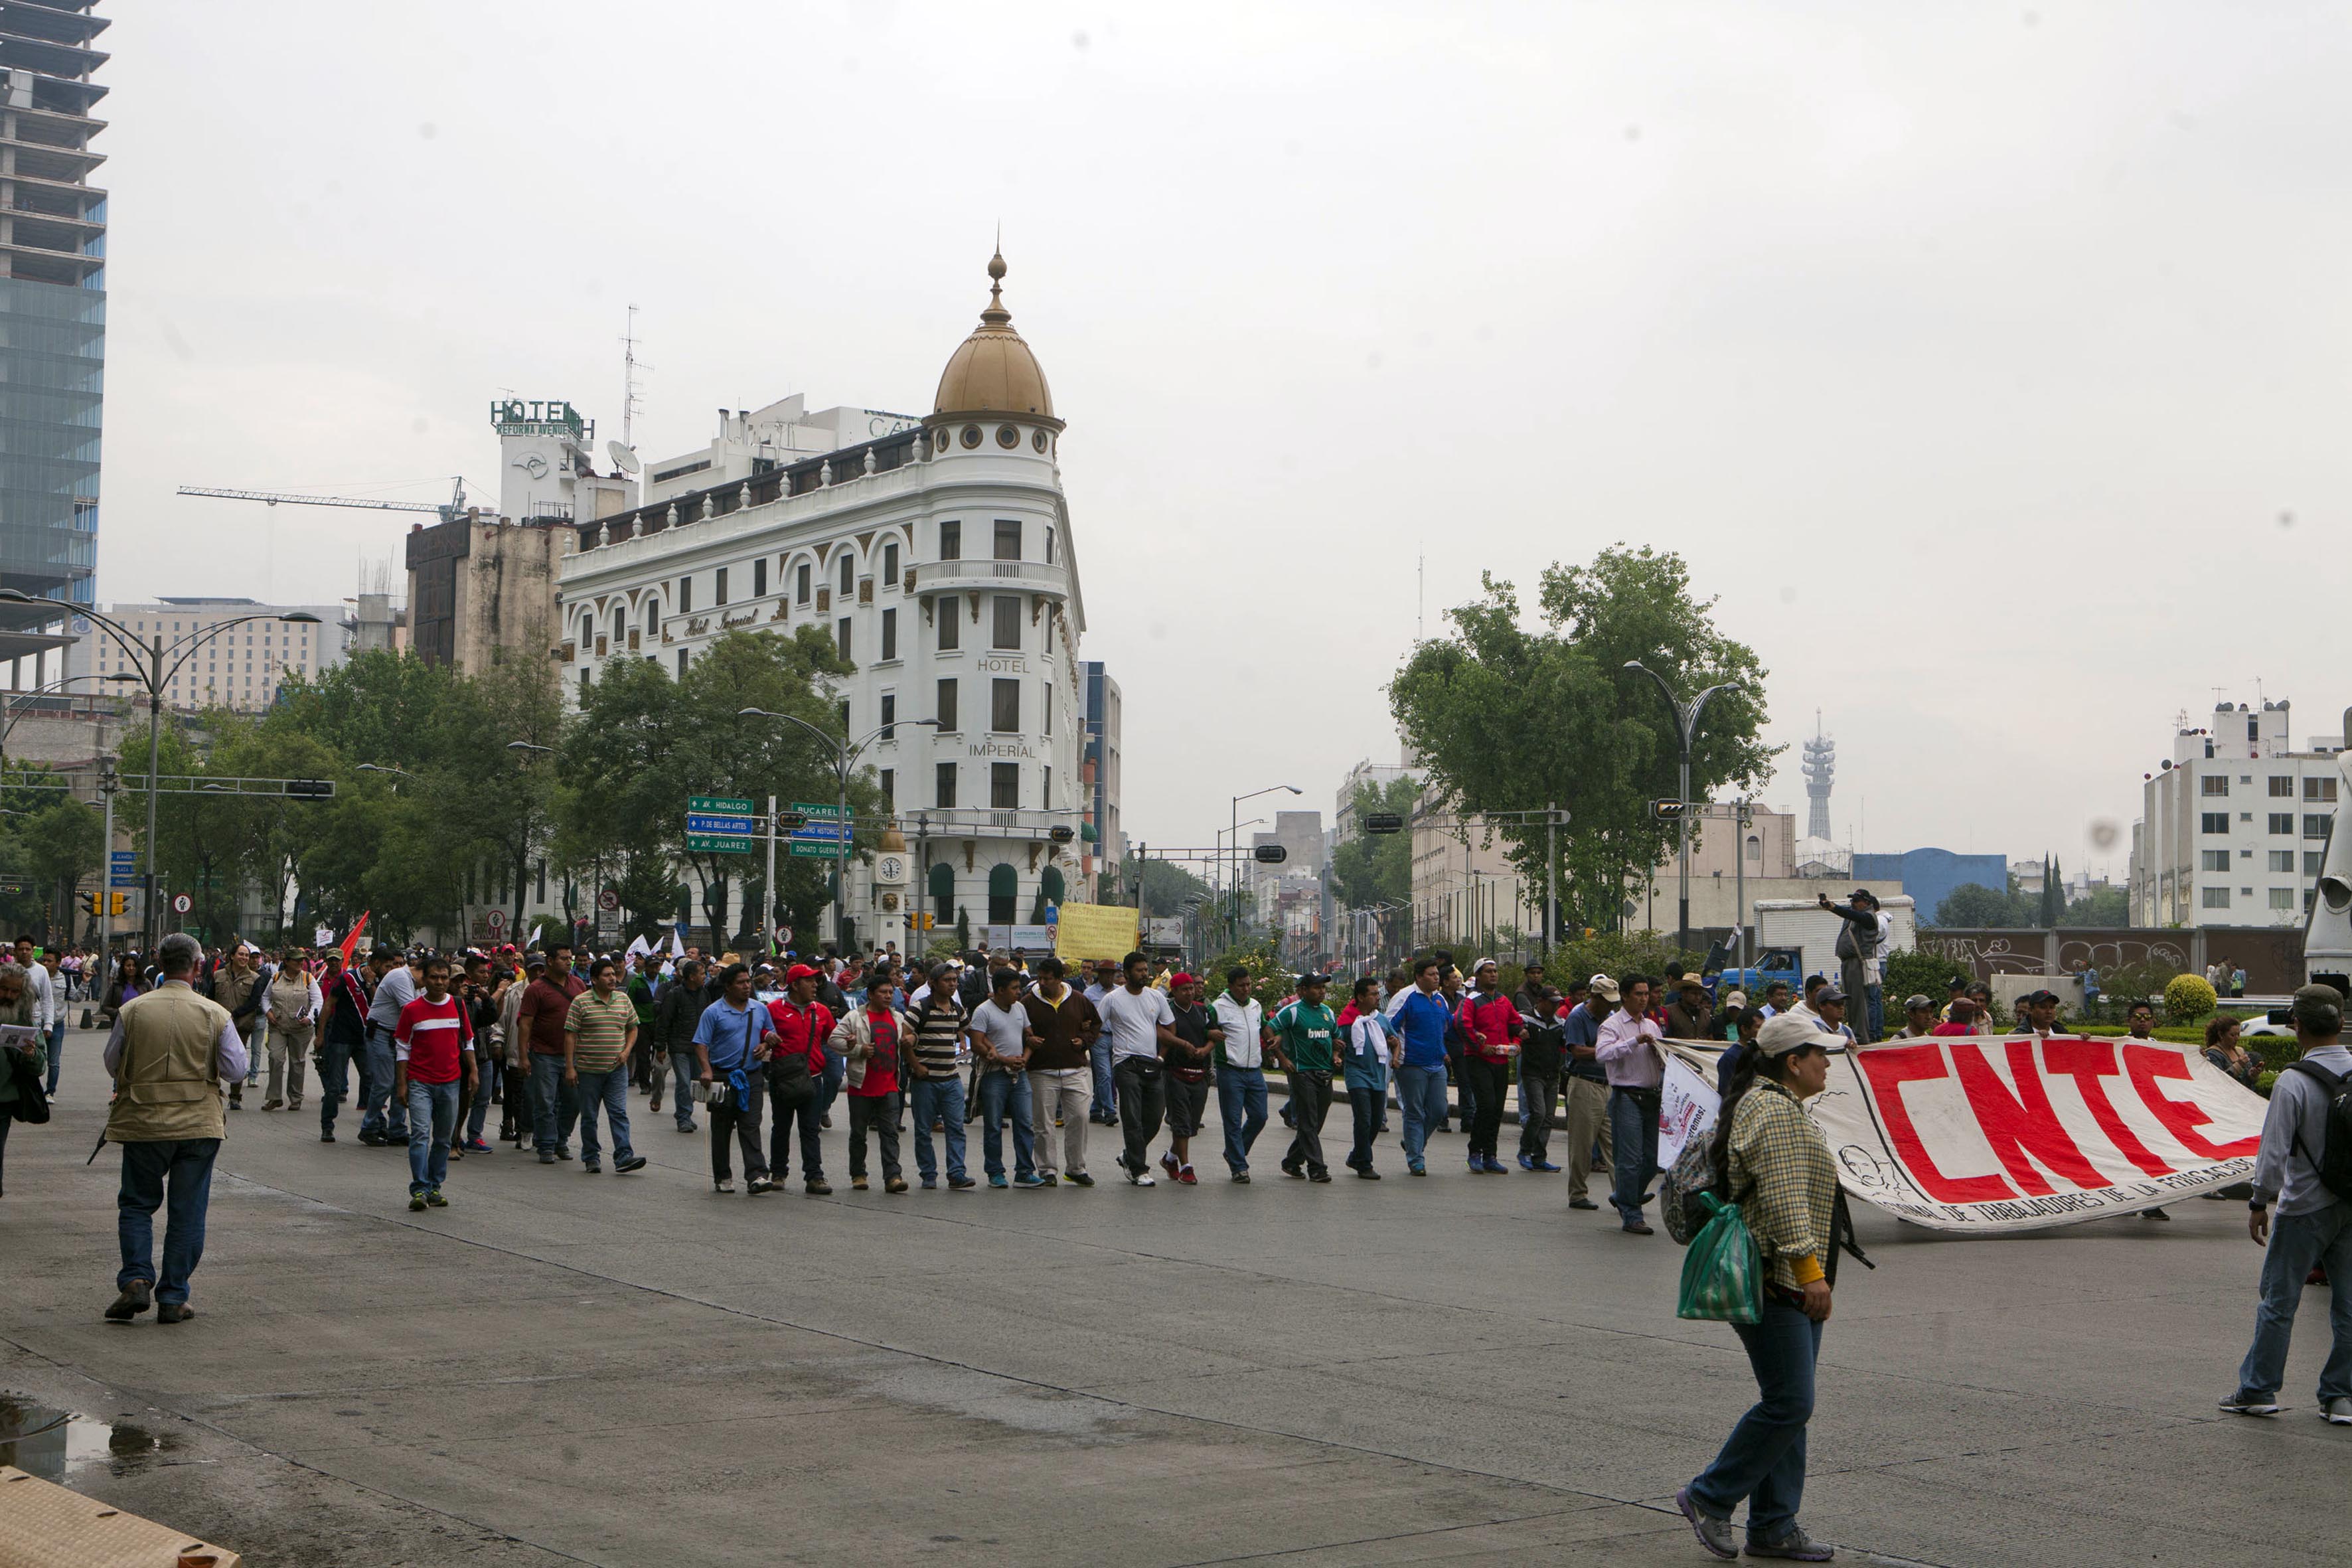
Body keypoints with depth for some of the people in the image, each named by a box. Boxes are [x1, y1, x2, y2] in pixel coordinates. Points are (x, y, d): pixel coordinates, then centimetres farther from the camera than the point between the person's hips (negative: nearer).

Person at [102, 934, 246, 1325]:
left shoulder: (132, 1011, -6)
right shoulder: (215, 1015, -7)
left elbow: (112, 1064, 5)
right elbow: (236, 1070, -5)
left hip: (143, 1121, 0)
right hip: (199, 1123, 0)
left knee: (137, 1204, 15)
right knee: (187, 1211, 7)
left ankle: (136, 1280, -2)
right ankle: (173, 1298, 8)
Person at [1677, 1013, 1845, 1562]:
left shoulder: (1780, 1104, 20)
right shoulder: (1774, 1110, -16)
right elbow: (1782, 1198, -24)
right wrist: (1809, 1268, -26)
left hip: (1786, 1282, 11)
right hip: (1774, 1281, -11)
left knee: (1787, 1402, 11)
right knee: (1789, 1403, -10)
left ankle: (1774, 1527, 15)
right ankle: (1709, 1498, 1)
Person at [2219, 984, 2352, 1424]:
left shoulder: (2293, 1083, -17)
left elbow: (2274, 1152, -16)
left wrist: (2259, 1204, -4)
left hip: (2304, 1207, -4)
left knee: (2279, 1301, 6)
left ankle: (2258, 1389, 12)